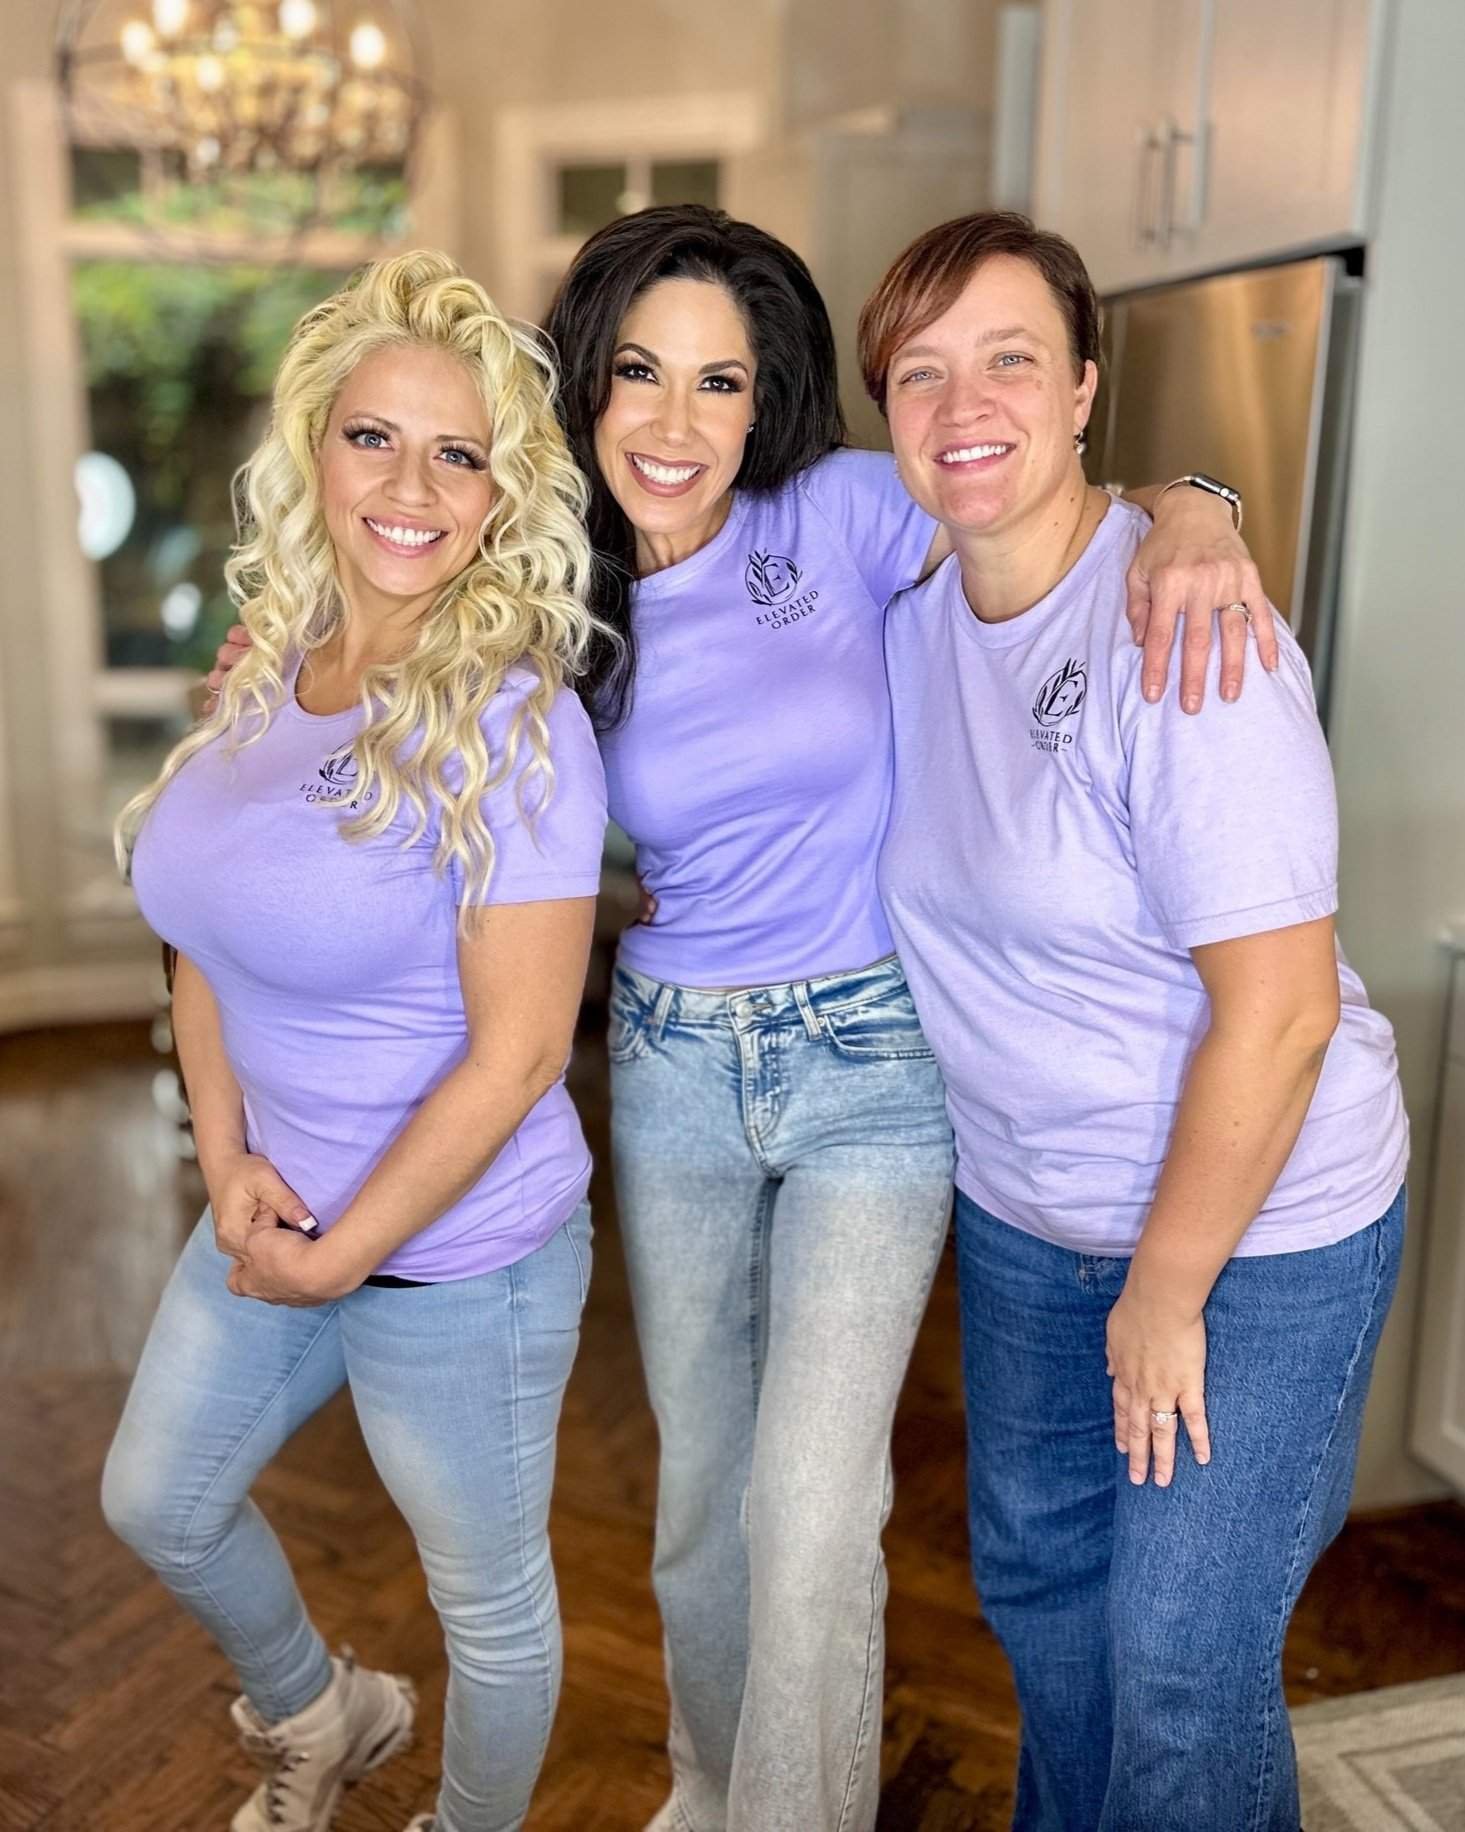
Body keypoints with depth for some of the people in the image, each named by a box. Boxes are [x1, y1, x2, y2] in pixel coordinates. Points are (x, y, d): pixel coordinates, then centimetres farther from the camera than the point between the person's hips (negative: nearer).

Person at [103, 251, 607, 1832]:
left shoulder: (509, 723, -23)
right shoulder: (273, 670, -2)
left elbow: (514, 1054, -23)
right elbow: (203, 931, 6)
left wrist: (345, 1257, -15)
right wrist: (227, 1161, -6)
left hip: (457, 1256, -7)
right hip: (278, 1215, 8)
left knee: (486, 1598, 16)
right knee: (156, 1503, 27)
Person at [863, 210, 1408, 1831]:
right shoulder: (911, 605, -3)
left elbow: (1279, 1008, -25)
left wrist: (1166, 1295, -17)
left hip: (1253, 1224, -7)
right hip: (1022, 1209, 7)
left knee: (1182, 1667, 6)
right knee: (1034, 1572, 25)